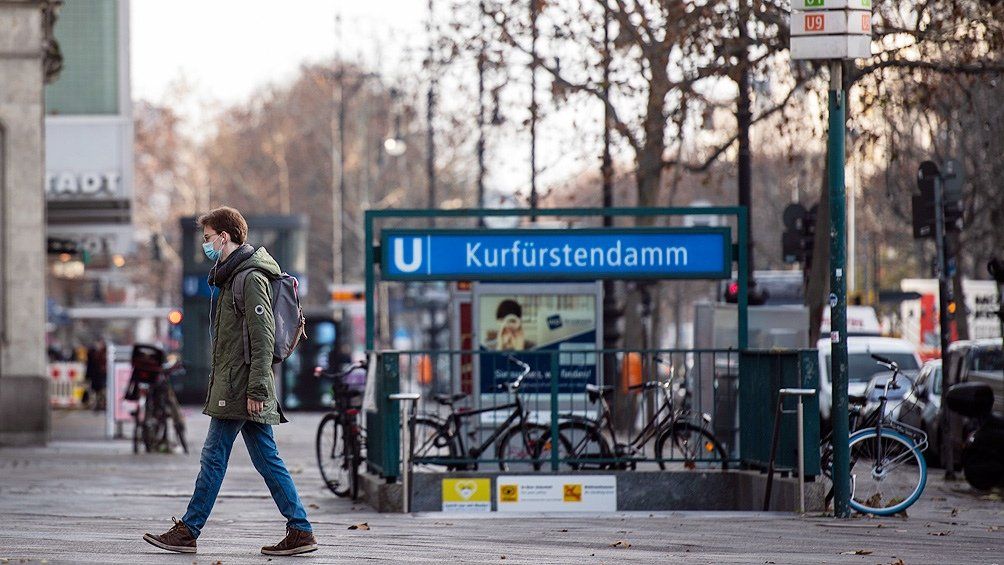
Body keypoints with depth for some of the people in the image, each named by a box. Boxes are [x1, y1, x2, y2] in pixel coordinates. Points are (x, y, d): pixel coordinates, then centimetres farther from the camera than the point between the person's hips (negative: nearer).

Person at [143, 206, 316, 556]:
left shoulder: (250, 278, -13)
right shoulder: (233, 276, 19)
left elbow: (263, 338, -19)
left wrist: (256, 389, -21)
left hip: (239, 389, -10)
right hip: (243, 391, 10)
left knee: (214, 457, -4)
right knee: (267, 460, 7)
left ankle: (188, 531, 1)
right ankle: (300, 531, 5)